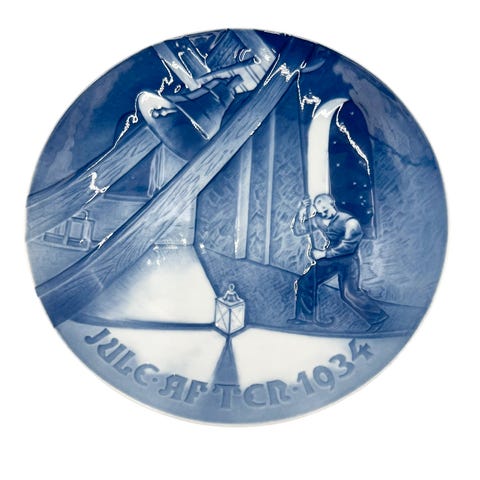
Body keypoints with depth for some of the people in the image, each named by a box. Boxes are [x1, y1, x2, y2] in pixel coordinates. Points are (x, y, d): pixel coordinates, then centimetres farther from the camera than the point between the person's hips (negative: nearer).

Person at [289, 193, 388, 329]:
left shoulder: (349, 221, -12)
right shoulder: (317, 220, 5)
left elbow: (347, 246, -21)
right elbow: (297, 230, 5)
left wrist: (325, 253, -20)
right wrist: (301, 212, -8)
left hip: (347, 260, -6)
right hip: (327, 261, 6)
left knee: (349, 293, -20)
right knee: (304, 283, 2)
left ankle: (377, 317, -2)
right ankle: (304, 316, 19)